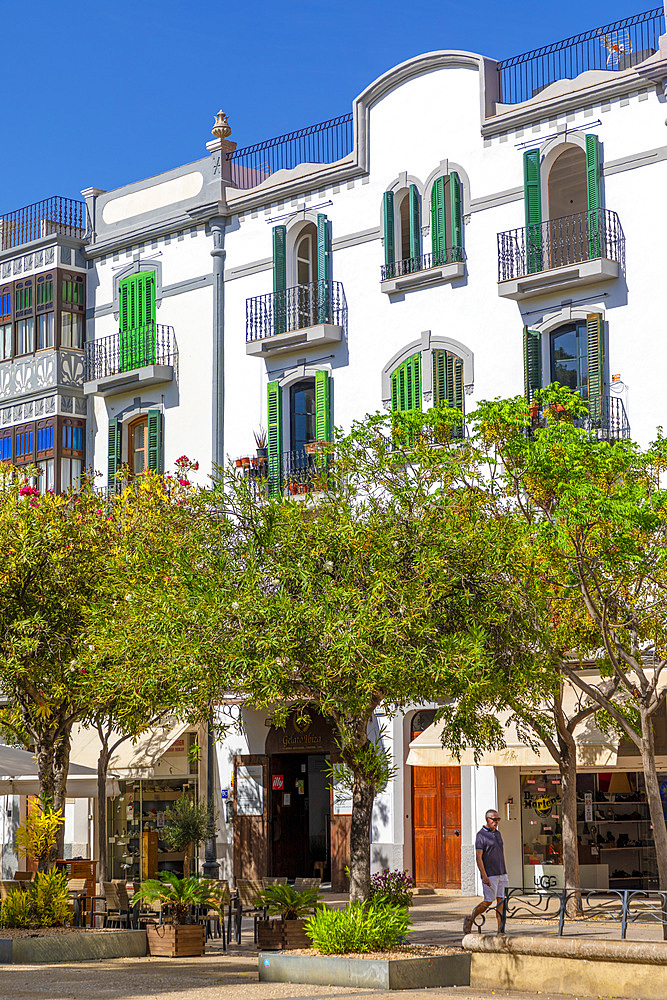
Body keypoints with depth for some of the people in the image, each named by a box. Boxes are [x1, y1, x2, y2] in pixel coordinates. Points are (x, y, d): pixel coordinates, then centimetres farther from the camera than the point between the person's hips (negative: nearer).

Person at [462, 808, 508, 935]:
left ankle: (500, 930, 2)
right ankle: (470, 920, 14)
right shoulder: (481, 835, -9)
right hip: (490, 875, -7)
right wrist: (484, 876, -20)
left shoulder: (497, 833, 15)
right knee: (488, 901, -5)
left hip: (501, 874, 7)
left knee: (500, 900, 2)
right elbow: (478, 857, -14)